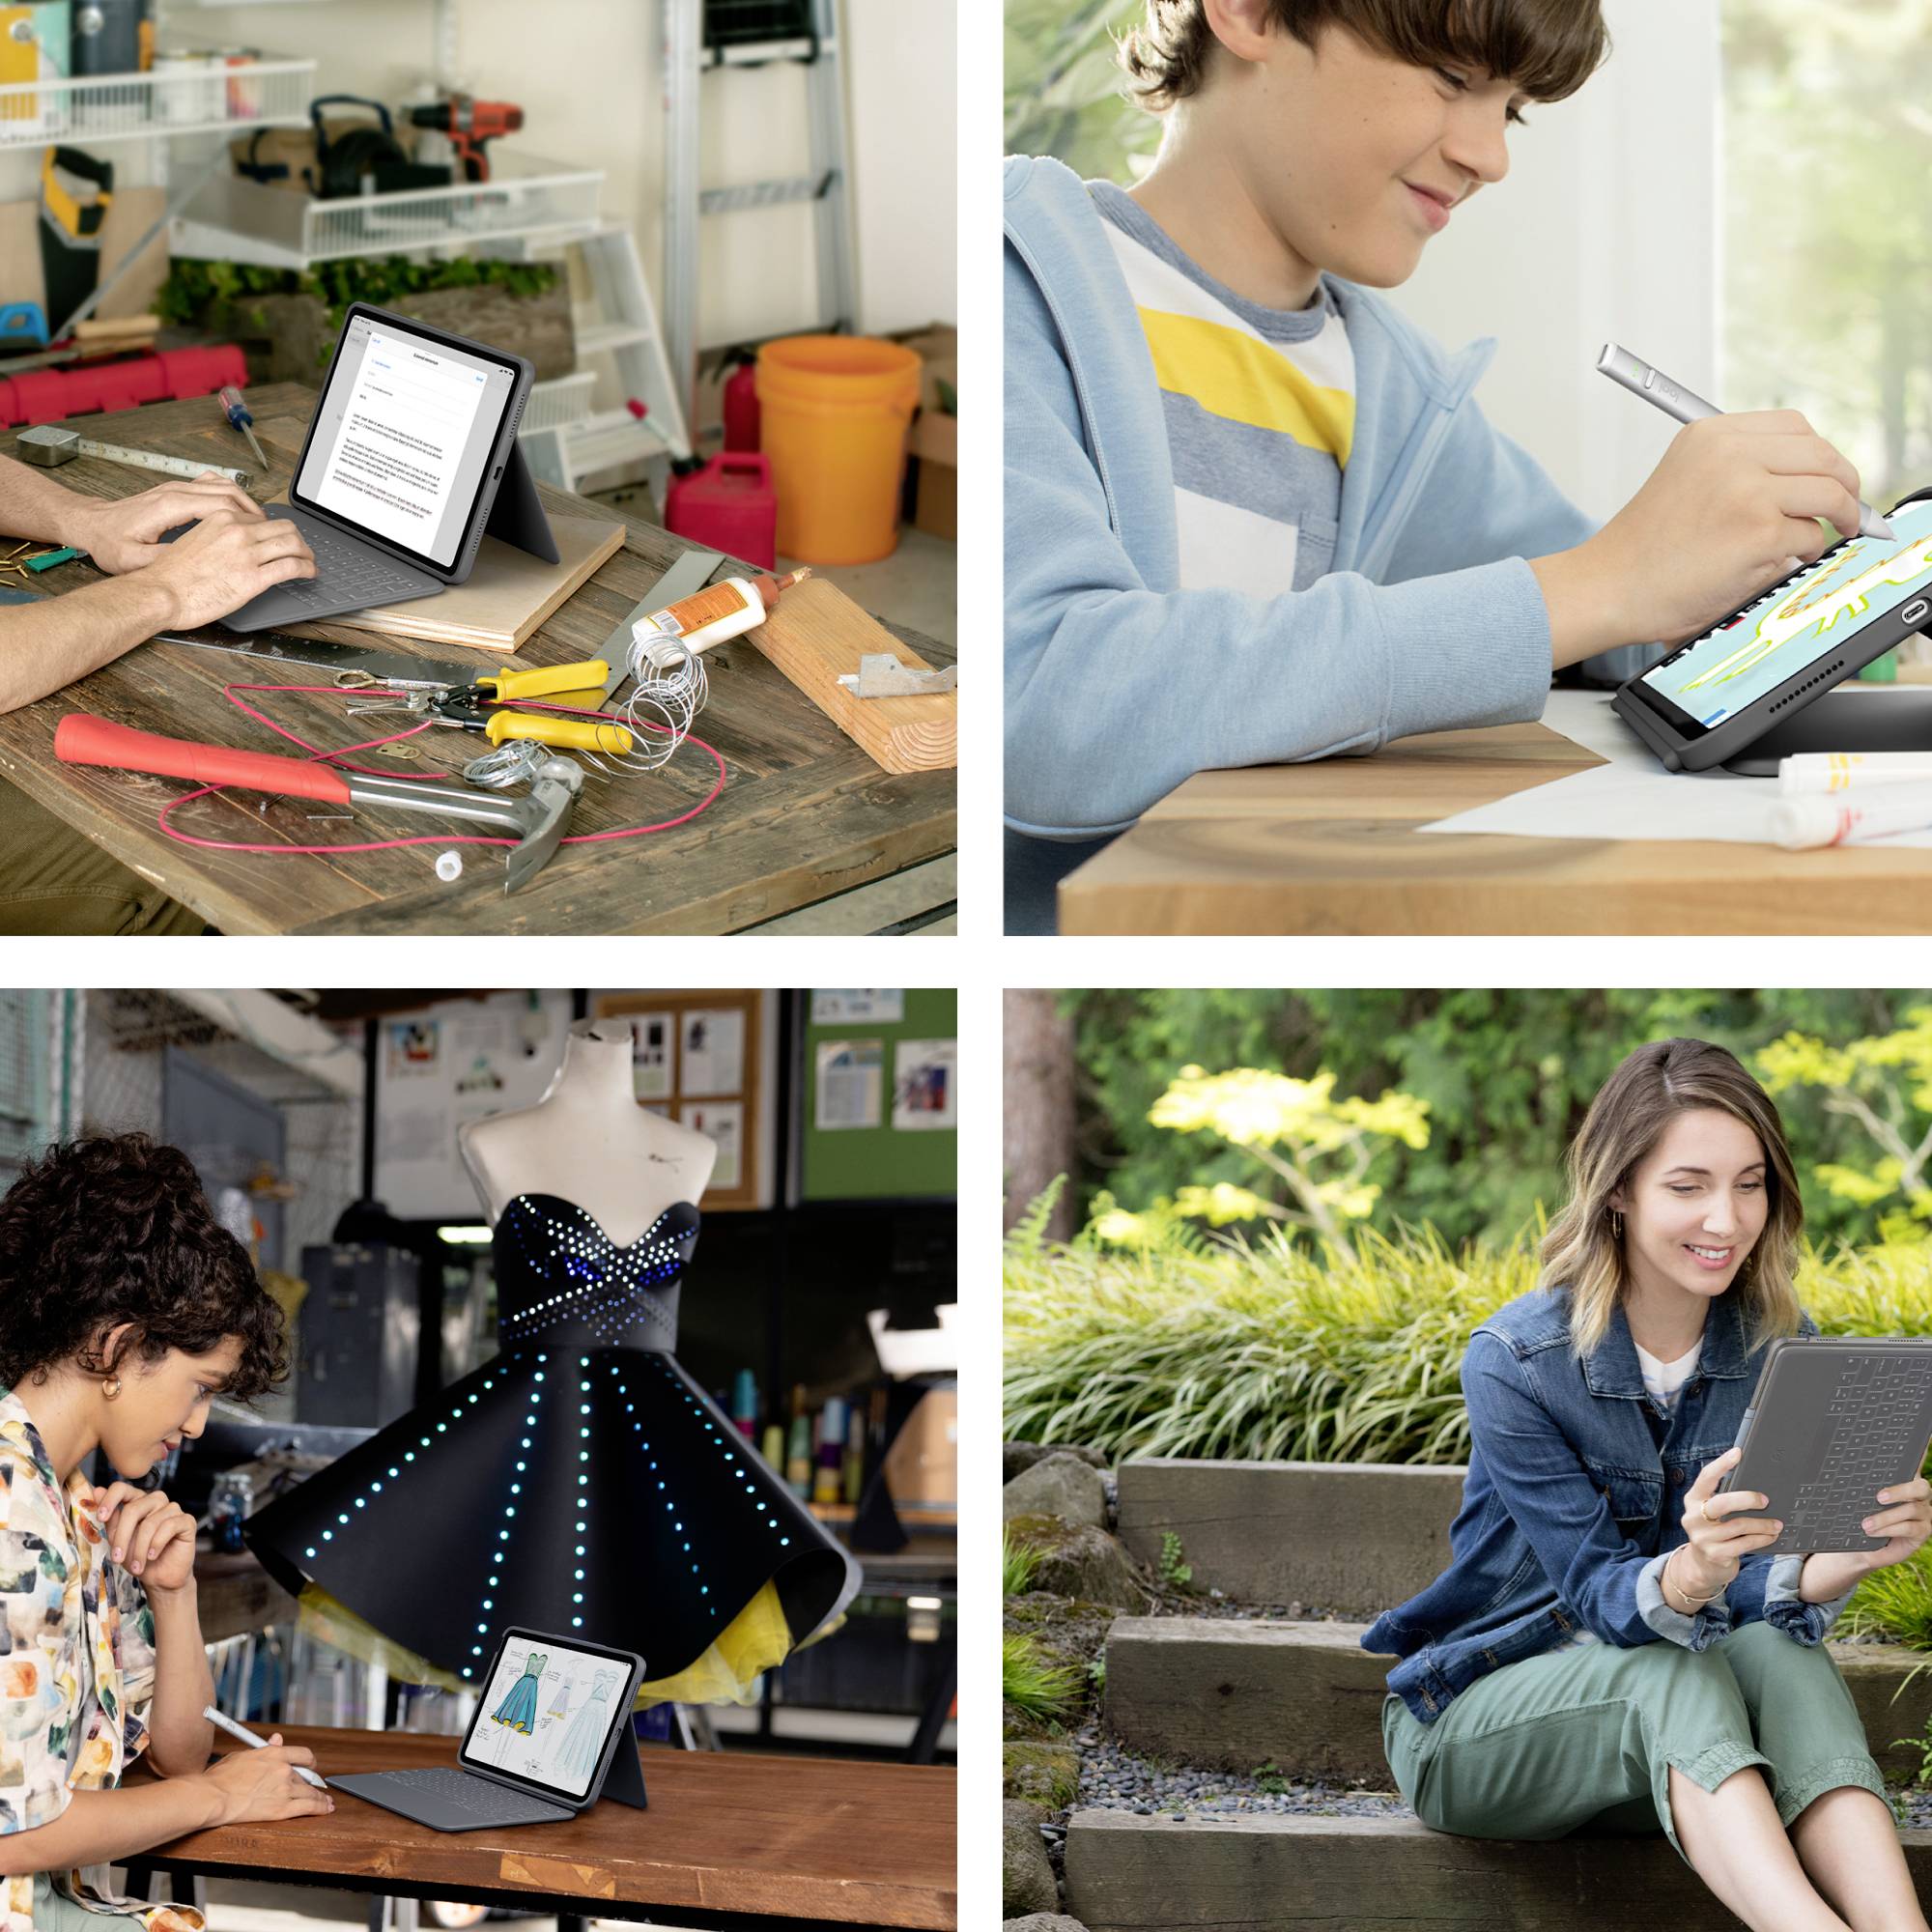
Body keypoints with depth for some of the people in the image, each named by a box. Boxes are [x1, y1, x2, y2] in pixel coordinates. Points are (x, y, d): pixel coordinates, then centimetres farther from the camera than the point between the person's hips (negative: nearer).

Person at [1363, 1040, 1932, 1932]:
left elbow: (1782, 1581, -12)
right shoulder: (1516, 1362, -18)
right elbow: (1598, 1592, -22)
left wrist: (1847, 1557, -36)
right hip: (1472, 1724, -3)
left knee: (1777, 1649, -30)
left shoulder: (1781, 1346, -4)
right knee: (1672, 1666, -34)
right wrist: (1690, 1575, -46)